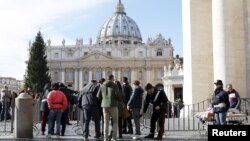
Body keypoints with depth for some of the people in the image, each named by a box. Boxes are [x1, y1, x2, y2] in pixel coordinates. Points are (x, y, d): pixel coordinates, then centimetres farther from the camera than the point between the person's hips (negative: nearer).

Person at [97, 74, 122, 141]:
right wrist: (120, 100, 6)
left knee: (106, 122, 9)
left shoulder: (102, 86, 8)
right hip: (113, 105, -3)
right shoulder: (114, 85, -4)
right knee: (115, 122, 7)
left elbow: (98, 96, 6)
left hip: (105, 105, 4)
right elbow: (118, 94, -15)